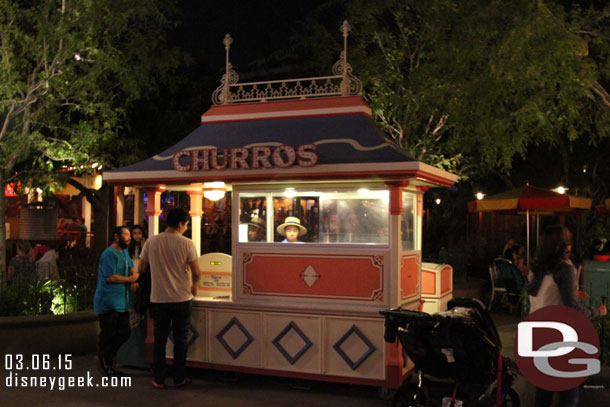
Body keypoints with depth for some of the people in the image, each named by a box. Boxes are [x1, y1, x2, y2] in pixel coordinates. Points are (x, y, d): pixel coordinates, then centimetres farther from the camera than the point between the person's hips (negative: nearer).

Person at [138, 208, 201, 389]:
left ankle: (158, 379, 15)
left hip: (158, 298, 2)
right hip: (182, 299, -2)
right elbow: (196, 272, -8)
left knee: (160, 339, 11)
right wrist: (193, 285, 13)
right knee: (180, 339, 10)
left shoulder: (151, 242, -3)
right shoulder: (187, 243, -10)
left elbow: (141, 268, 4)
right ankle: (179, 378, 18)